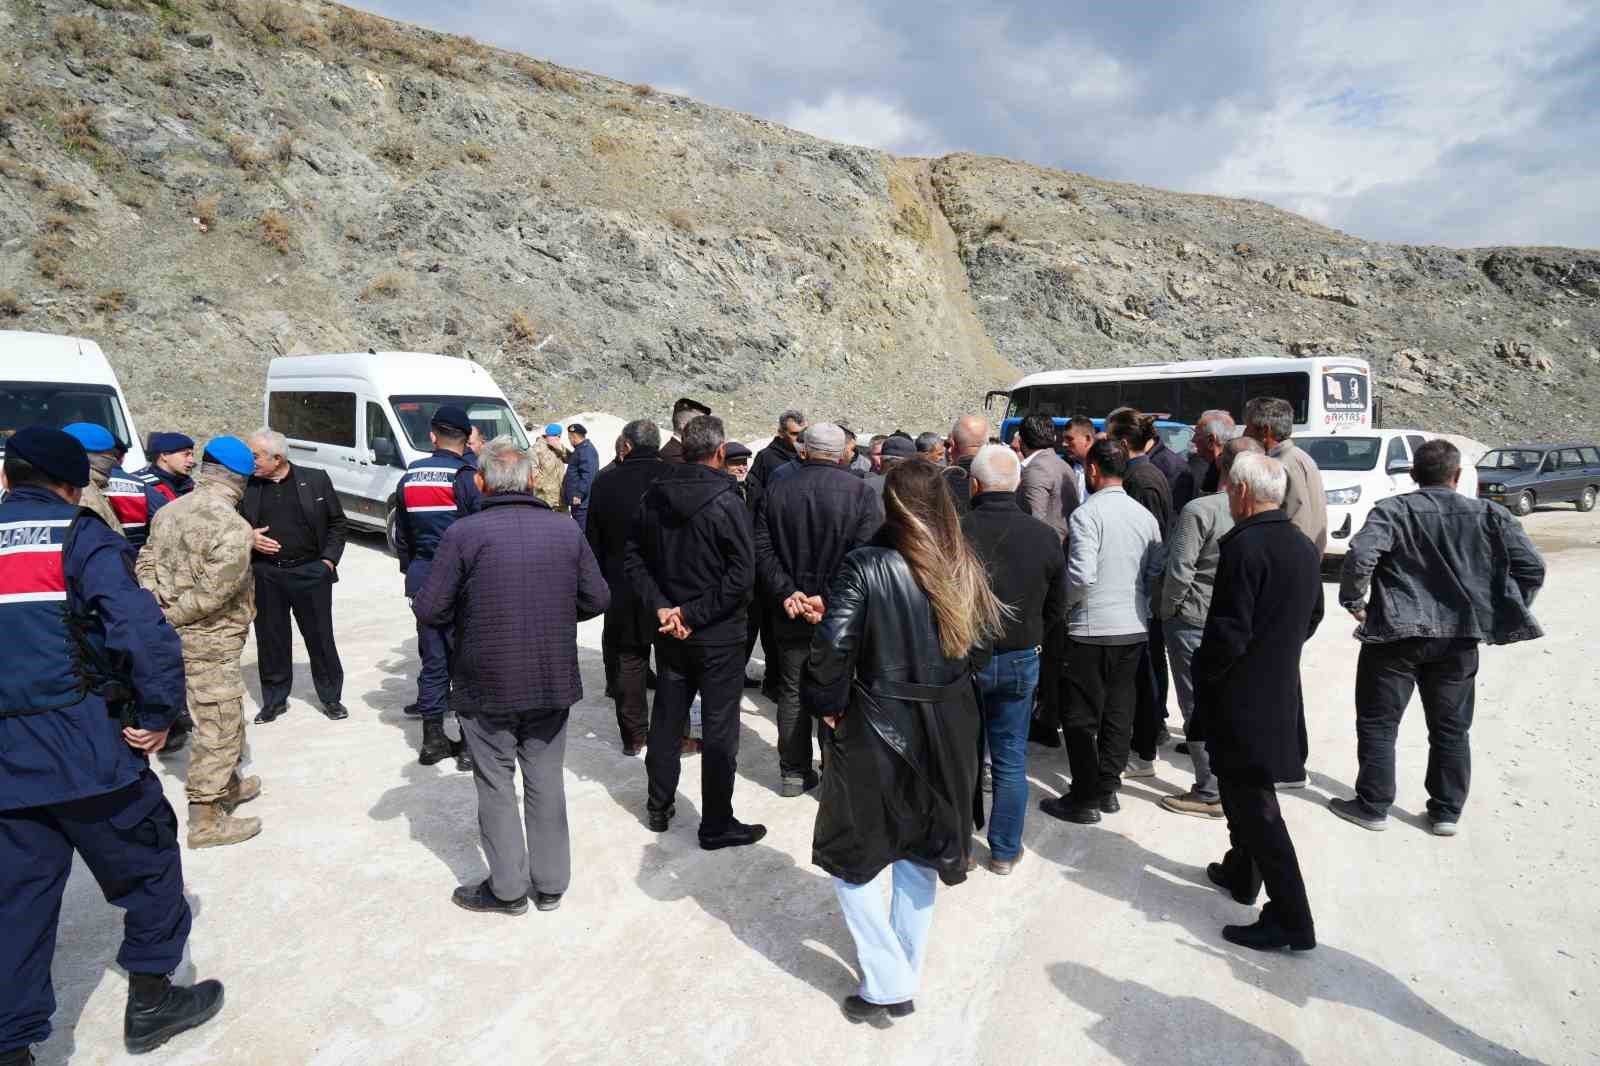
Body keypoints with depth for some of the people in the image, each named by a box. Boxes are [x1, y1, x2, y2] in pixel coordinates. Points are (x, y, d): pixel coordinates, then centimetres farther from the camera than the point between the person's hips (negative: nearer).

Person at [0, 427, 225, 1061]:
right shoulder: (80, 537, -8)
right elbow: (143, 629, -22)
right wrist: (158, 713, -11)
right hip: (84, 746, -5)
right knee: (149, 863, 14)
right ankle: (150, 1001, 25)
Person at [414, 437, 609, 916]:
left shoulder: (464, 533, -14)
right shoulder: (567, 530, -3)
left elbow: (429, 610, -12)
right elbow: (597, 599, 2)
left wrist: (468, 615, 9)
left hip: (487, 684, -3)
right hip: (553, 679, 3)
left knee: (495, 784, 12)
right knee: (546, 781, 15)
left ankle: (508, 887, 21)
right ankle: (550, 884, 26)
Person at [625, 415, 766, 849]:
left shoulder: (654, 497, 0)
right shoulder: (727, 503, -17)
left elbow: (635, 557, 0)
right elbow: (741, 575, -21)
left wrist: (661, 607, -7)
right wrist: (694, 613, -16)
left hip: (670, 632, 5)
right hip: (719, 635, -5)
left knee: (666, 719, 18)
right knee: (719, 729, 5)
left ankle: (659, 808, 32)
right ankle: (716, 825, 15)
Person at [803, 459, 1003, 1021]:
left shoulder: (866, 566, -16)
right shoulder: (964, 569, -1)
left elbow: (833, 644, -22)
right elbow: (980, 650, 4)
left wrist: (828, 705, -7)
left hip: (878, 728, -5)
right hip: (948, 730, 5)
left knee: (849, 854, 13)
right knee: (919, 848, 22)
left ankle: (887, 985, 13)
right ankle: (906, 971, 35)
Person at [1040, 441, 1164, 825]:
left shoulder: (1088, 514, -14)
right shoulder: (1144, 515, 6)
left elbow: (1081, 576, -21)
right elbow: (1157, 571, 8)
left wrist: (1060, 604, -4)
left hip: (1091, 629, -7)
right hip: (1133, 628, 7)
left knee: (1081, 717, 3)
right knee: (1118, 711, 15)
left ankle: (1085, 799, 8)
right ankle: (1108, 788, 24)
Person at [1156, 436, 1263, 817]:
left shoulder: (1200, 510, -20)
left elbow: (1180, 571, -20)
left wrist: (1168, 610, -4)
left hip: (1195, 619, -6)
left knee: (1198, 706, 3)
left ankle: (1211, 793, 10)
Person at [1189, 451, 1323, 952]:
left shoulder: (1245, 545, -21)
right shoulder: (1304, 547, 6)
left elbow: (1229, 632, -24)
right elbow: (1311, 618, 17)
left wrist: (1202, 676, -8)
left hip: (1241, 699, -9)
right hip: (1281, 691, 9)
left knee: (1253, 802, -1)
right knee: (1243, 788, 25)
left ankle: (1291, 920, 4)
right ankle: (1241, 873, 40)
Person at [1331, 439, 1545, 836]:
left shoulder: (1393, 511, -8)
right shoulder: (1490, 515, 2)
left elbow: (1360, 556, -24)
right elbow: (1532, 568, -1)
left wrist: (1354, 601, -11)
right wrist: (1506, 616, 8)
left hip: (1396, 633, -3)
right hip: (1459, 638, 4)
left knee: (1378, 724, 8)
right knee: (1451, 728, 16)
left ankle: (1372, 806, 13)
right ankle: (1447, 812, 23)